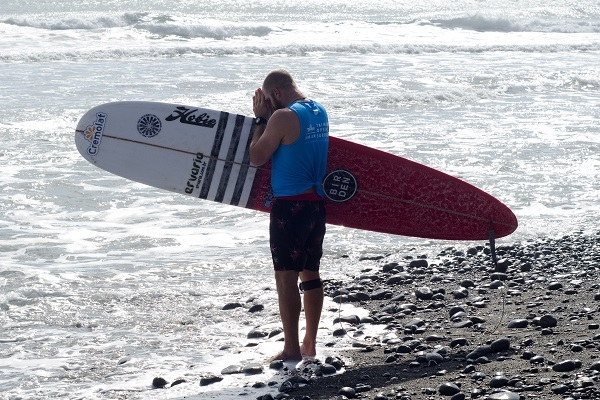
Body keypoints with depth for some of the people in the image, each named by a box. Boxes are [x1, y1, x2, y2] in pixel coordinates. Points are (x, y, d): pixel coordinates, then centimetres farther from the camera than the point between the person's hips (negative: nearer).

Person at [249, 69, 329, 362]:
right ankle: (310, 344, 20)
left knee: (286, 276, -3)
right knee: (310, 272, 14)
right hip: (316, 204, 8)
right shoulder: (319, 112, 10)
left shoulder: (283, 117, -16)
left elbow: (257, 157, -11)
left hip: (290, 206, -8)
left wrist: (261, 119, -2)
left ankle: (291, 349, -1)